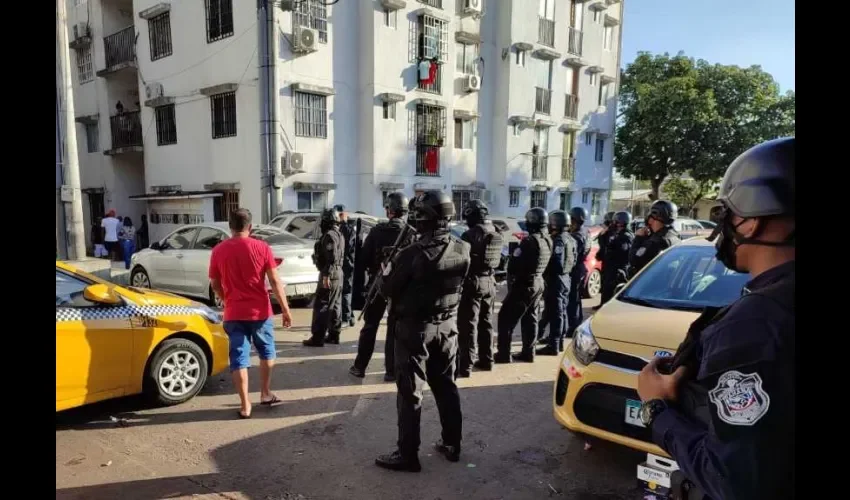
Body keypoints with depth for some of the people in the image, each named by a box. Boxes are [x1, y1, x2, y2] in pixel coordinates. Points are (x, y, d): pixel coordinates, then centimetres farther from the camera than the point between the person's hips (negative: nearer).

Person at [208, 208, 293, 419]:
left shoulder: (218, 251, -1)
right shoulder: (262, 247, -7)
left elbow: (215, 285, 8)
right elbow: (275, 282, -8)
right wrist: (285, 309, -3)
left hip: (233, 314, 1)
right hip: (260, 311, -1)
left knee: (239, 359, 6)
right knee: (266, 352, 20)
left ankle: (245, 406, 8)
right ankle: (265, 394, 29)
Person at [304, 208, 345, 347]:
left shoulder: (329, 235, -14)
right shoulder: (339, 235, 17)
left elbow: (332, 257, -23)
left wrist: (326, 275, -25)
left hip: (329, 274, -10)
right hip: (338, 273, 10)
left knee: (320, 305, -8)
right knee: (335, 305, 12)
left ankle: (317, 337, -7)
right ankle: (334, 335, 17)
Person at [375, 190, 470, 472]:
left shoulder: (413, 254, -22)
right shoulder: (462, 252, -5)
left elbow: (389, 290, -11)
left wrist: (389, 269, 9)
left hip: (415, 328, -6)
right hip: (447, 326, 6)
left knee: (410, 393, 5)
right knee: (446, 387, 18)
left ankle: (408, 455, 13)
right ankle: (452, 445, 30)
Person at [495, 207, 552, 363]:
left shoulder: (529, 241, -22)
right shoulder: (548, 241, 5)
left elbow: (514, 263, -19)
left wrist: (511, 275, -1)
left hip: (524, 284, -9)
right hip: (538, 283, 9)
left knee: (506, 318, -2)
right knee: (530, 319, 16)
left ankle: (503, 354, -1)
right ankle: (528, 352, 22)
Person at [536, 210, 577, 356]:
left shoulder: (558, 240, -18)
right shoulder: (570, 239, 12)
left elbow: (556, 262, -25)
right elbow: (574, 260, 17)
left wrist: (546, 274, -16)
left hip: (556, 279, -10)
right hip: (565, 278, 10)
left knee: (554, 313, -7)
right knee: (562, 312, 15)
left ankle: (553, 346, -5)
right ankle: (559, 342, 24)